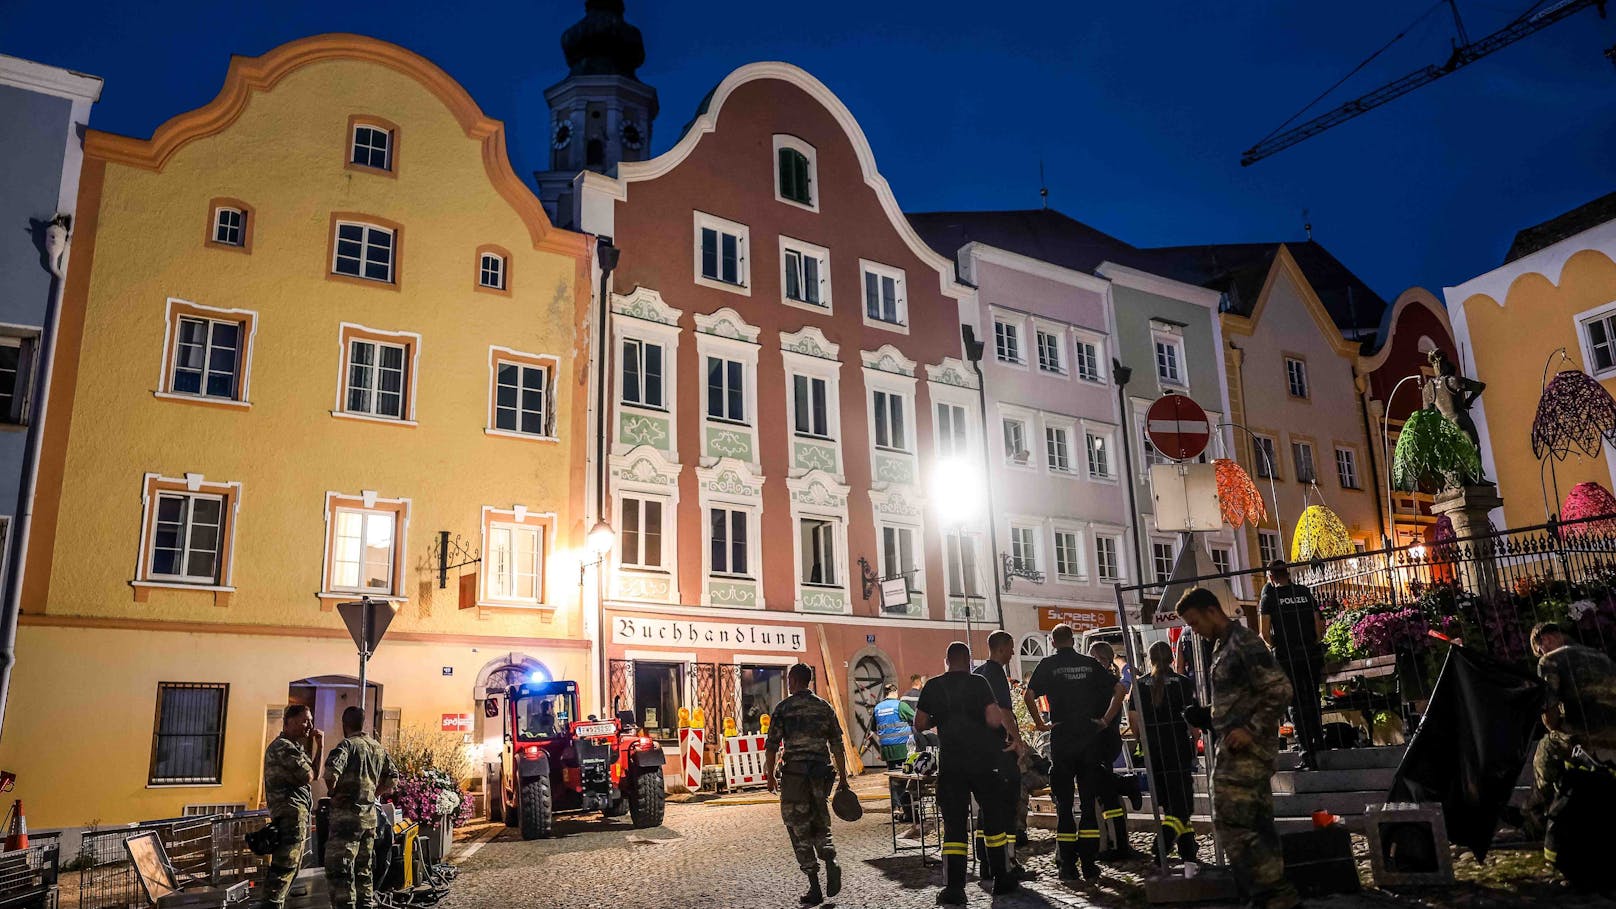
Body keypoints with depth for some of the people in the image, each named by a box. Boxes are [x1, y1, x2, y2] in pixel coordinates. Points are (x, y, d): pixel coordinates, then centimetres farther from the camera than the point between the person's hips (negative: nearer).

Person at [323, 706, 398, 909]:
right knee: (364, 868, 16)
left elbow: (332, 768, -26)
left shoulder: (347, 744, -9)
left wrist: (332, 791, -10)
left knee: (338, 868, -4)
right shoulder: (378, 747, 13)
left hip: (347, 814, -7)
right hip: (370, 814, 7)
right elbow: (393, 777, 17)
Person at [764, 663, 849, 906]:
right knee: (820, 824, 17)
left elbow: (772, 744, -7)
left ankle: (814, 889, 3)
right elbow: (837, 745, 7)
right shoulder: (825, 707, 8)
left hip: (794, 773, -4)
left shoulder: (784, 707, -3)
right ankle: (830, 861, -11)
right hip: (820, 774, 4)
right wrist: (842, 777, 12)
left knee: (799, 830, 4)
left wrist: (770, 774, 3)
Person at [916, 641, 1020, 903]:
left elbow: (920, 724, 3)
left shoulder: (933, 687, 1)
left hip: (951, 764, 2)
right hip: (983, 761, -1)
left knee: (954, 825, 3)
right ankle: (1001, 880, 20)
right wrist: (1012, 733, 7)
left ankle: (954, 889, -1)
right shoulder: (978, 683, -6)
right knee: (994, 819, 13)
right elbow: (993, 719, -14)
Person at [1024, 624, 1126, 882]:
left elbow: (1029, 695, -11)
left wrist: (1040, 722, 0)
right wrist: (1105, 720, 5)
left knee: (1064, 804, 4)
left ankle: (1067, 865, 4)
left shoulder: (1048, 664, -1)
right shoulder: (1090, 663, 6)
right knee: (1089, 802, 8)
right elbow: (1119, 689, 2)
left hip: (1061, 737, -2)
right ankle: (1089, 865, 8)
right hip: (1089, 735, 2)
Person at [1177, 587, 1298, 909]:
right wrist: (1205, 717, 11)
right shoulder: (1223, 647, 17)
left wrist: (1251, 730, -20)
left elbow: (1280, 689, -19)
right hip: (1239, 749, 10)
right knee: (1255, 825, 12)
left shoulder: (1244, 642, -13)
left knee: (1232, 823, -9)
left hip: (1245, 748, -10)